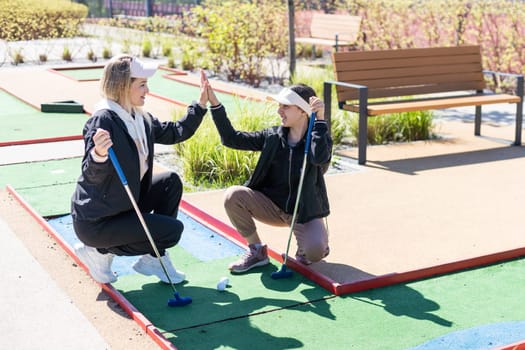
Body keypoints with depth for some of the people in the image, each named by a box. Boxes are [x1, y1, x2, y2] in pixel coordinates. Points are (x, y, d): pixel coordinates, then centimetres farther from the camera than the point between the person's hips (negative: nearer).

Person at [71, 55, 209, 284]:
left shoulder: (141, 119, 2)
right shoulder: (103, 120, -23)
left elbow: (175, 133, 16)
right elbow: (92, 175, -31)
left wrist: (201, 105, 11)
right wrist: (99, 155, -52)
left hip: (124, 205, 9)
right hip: (95, 222, -9)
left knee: (171, 182, 6)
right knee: (172, 230, -12)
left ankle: (153, 258, 10)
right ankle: (101, 251, 1)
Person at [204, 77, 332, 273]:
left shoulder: (318, 139, -13)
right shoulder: (273, 137, -3)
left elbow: (320, 158, -37)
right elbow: (232, 139, -5)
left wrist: (320, 118, -39)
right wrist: (214, 104, -13)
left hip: (305, 212, -4)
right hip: (273, 206, 4)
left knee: (314, 252, -32)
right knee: (234, 196, -21)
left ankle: (304, 249, 10)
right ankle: (257, 251, -2)